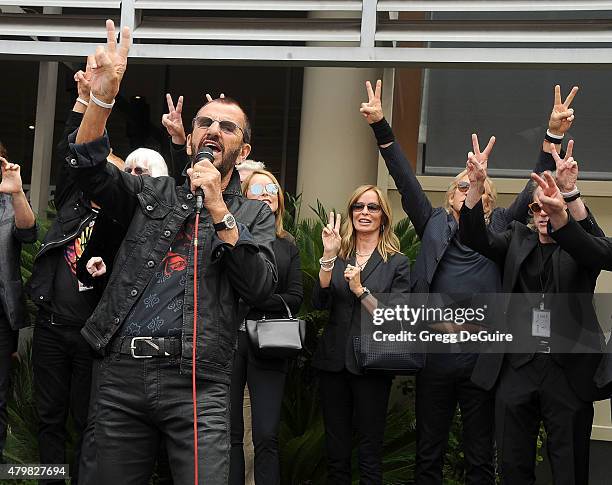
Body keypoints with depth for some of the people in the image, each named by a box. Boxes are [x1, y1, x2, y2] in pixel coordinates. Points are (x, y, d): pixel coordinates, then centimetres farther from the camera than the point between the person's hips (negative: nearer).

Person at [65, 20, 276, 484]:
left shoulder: (255, 214, 11)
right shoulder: (153, 193, 16)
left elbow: (259, 287, -5)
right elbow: (88, 166, 2)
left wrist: (218, 210, -11)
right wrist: (103, 96, -14)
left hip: (197, 383, -2)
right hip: (121, 374, 3)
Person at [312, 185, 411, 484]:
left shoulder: (397, 263, 0)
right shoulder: (340, 256, 9)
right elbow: (320, 302, -5)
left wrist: (360, 289, -18)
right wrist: (328, 256, -13)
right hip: (334, 360, 3)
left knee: (370, 453, 4)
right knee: (336, 451, 11)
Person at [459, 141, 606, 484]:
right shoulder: (518, 240, 12)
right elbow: (475, 237, -3)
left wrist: (570, 191, -36)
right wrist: (477, 184, -20)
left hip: (569, 370, -2)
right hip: (517, 369, 3)